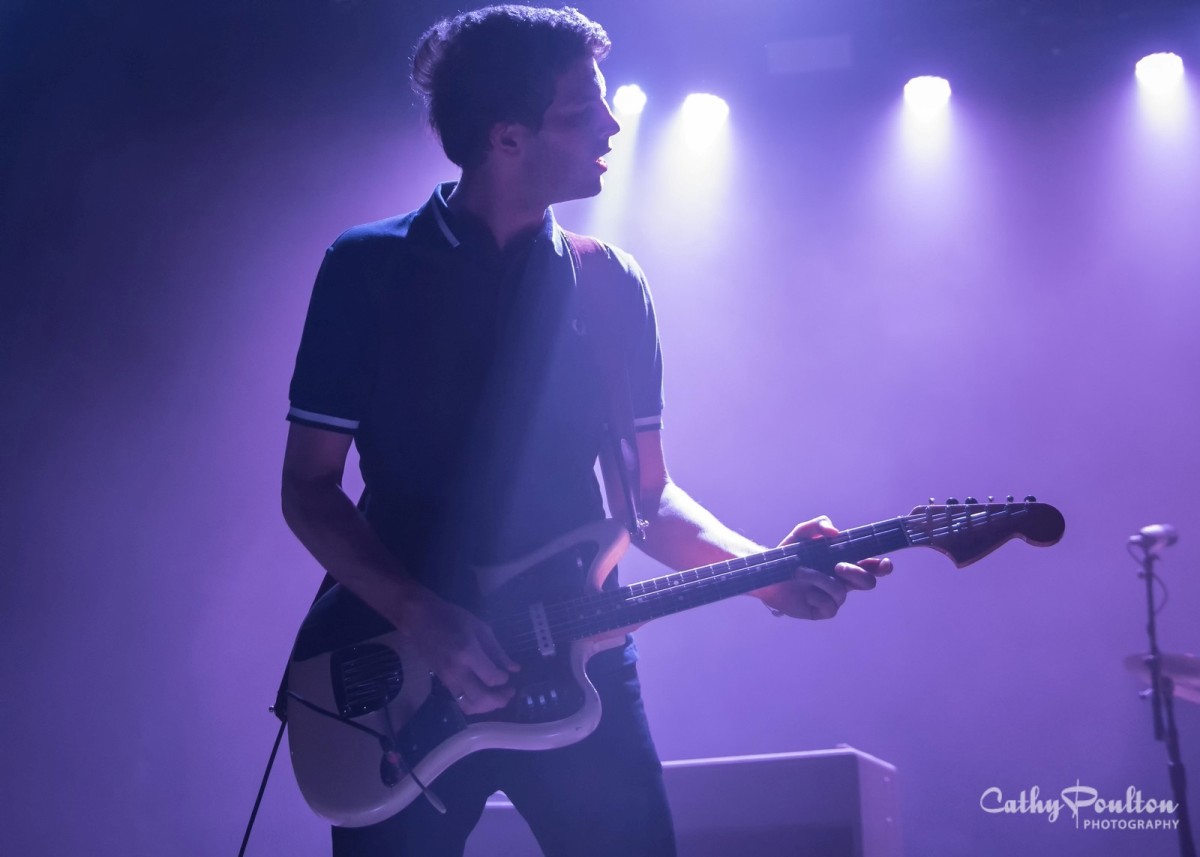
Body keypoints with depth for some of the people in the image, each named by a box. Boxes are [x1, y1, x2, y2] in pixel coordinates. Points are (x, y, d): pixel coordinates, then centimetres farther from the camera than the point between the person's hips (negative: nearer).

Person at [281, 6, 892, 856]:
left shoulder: (614, 287, 4)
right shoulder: (366, 268, -4)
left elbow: (647, 492, 7)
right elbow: (308, 486, -3)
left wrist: (760, 568, -11)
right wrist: (422, 617, -17)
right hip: (403, 674, -2)